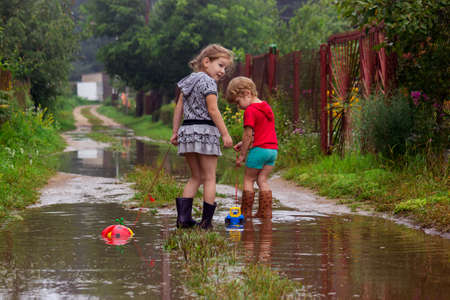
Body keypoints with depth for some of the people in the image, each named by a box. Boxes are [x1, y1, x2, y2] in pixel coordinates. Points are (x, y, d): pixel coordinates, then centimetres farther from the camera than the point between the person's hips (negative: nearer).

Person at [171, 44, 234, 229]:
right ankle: (206, 221, 1)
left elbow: (179, 108, 14)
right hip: (205, 131, -7)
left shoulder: (188, 81, 14)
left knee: (196, 177, 15)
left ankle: (183, 216, 4)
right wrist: (225, 134, -14)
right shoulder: (208, 82, -9)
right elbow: (213, 111, -15)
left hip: (186, 130, 7)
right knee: (209, 178, 2)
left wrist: (175, 131, 17)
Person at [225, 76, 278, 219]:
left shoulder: (250, 111, -11)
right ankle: (265, 212, 7)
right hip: (273, 149, 8)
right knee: (262, 180, 11)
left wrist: (241, 155, -6)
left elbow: (248, 135, -13)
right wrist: (244, 144, 15)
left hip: (259, 149, -8)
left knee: (248, 180, 3)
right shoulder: (266, 107, 15)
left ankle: (246, 212, 5)